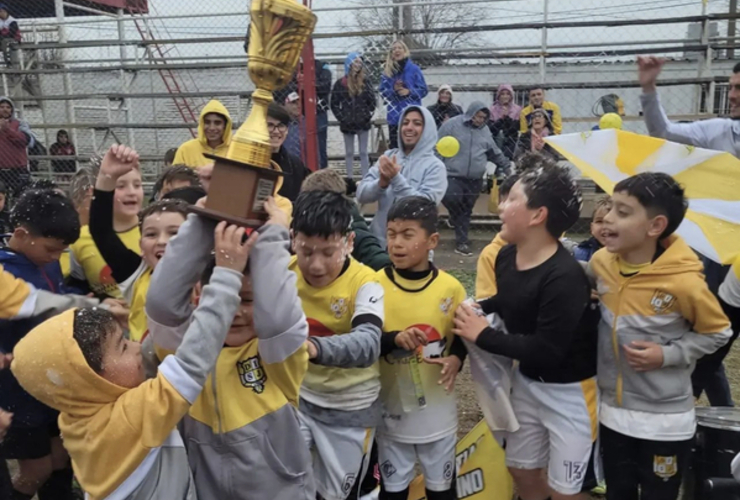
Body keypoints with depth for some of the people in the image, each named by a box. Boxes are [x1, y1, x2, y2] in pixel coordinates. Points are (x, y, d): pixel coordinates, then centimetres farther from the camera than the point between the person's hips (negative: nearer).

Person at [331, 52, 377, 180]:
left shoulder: (365, 81, 0)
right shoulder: (340, 83, -2)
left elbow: (372, 101, 0)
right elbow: (334, 104, 1)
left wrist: (368, 115, -9)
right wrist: (342, 118, -7)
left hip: (363, 123, 0)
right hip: (347, 124, 0)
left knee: (363, 153, 6)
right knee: (349, 153, 10)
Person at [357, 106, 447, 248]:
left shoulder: (435, 166, -8)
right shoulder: (388, 156, 2)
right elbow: (362, 194, -3)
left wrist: (396, 179, -25)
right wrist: (381, 183, -22)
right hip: (378, 240, 3)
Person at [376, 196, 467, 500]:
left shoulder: (451, 288, -9)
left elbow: (463, 336, 3)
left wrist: (456, 359, -17)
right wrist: (394, 339, -28)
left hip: (438, 408, 1)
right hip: (392, 408, 0)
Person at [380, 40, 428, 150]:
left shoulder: (414, 69, 0)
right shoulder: (387, 71, 8)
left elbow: (424, 90, 1)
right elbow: (383, 92, 9)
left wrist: (409, 92, -15)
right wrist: (393, 90, -10)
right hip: (394, 115, 3)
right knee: (394, 147, 5)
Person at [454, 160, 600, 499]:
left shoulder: (565, 277, -31)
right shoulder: (506, 256, -6)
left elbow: (546, 351, -32)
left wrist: (483, 336, -23)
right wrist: (476, 309, -8)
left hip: (569, 392, -7)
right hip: (526, 381, 8)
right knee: (522, 470, 23)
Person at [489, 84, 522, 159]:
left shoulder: (517, 109, 3)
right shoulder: (493, 109, 5)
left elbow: (515, 128, -4)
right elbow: (491, 129, -3)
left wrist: (507, 117, -13)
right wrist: (501, 118, -14)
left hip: (511, 145, 0)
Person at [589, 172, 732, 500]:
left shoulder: (683, 282, -23)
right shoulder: (600, 262, -8)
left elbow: (717, 333, -7)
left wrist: (668, 355, -19)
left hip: (664, 421, -4)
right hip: (612, 412, 4)